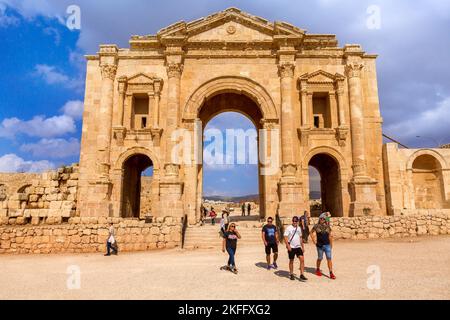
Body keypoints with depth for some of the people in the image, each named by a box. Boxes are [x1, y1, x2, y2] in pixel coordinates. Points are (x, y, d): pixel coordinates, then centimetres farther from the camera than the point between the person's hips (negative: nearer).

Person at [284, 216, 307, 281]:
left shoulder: (299, 228, 10)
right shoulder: (288, 228, -7)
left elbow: (300, 238, 17)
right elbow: (285, 237, -10)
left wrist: (302, 246, 14)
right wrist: (288, 246, -19)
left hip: (298, 247, 4)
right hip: (291, 247, -4)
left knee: (302, 259, -9)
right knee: (291, 261, 6)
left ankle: (302, 275, -3)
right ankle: (291, 274, 21)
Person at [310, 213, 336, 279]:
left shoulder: (327, 226, 5)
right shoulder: (316, 226, -1)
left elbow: (330, 236, 11)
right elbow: (312, 233, 9)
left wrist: (331, 244, 12)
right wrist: (314, 240, -2)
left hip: (327, 245, 1)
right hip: (319, 245, -1)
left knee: (329, 258, -5)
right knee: (320, 258, 12)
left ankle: (331, 273, -3)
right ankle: (317, 270, 34)